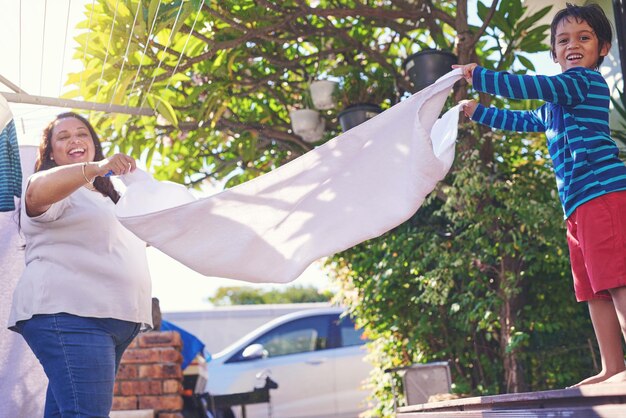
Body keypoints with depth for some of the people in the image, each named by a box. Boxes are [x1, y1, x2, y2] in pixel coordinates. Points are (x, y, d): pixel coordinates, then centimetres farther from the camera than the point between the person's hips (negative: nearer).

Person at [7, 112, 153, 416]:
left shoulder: (105, 197, 30)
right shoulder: (58, 190, 1)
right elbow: (36, 192, -24)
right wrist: (96, 168, -38)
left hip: (112, 320, 9)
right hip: (68, 314, -9)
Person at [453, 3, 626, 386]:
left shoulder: (586, 80, -1)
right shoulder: (553, 107, 28)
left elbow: (532, 87, -12)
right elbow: (522, 120, 45)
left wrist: (478, 76, -2)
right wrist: (477, 112, 49)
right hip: (579, 204, 10)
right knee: (595, 290, 6)